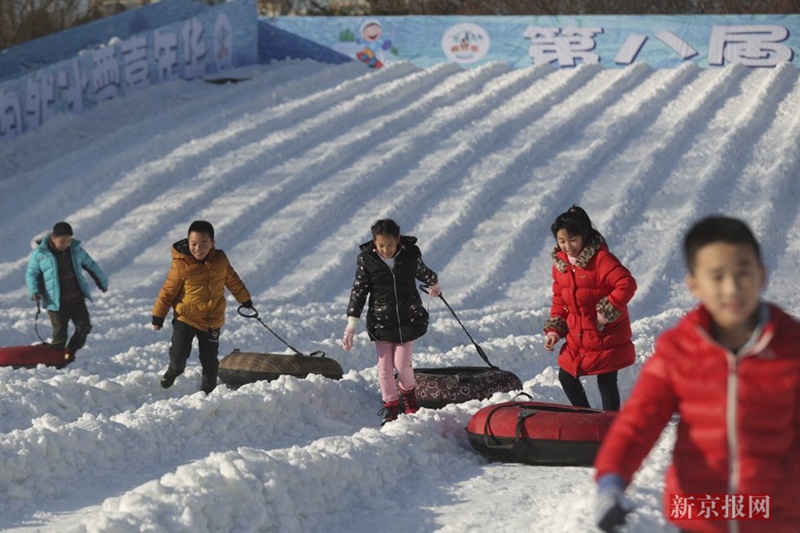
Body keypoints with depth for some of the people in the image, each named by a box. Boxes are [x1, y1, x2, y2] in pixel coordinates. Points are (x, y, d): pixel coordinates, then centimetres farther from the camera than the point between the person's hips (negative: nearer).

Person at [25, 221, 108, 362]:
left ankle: (69, 353, 26)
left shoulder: (76, 250, 3)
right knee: (60, 335, -5)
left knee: (84, 327, 6)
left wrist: (102, 282, 25)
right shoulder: (40, 254, -8)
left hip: (77, 300, 4)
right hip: (56, 303, -4)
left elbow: (91, 266, 17)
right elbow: (31, 274, 1)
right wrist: (34, 291, -15)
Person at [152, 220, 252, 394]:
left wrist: (245, 300, 24)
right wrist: (158, 316, -2)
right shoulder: (181, 265, -16)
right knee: (179, 354, -10)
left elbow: (232, 280, 12)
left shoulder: (220, 259, -5)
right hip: (185, 317, -3)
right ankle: (174, 370, 26)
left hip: (212, 320, 3)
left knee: (210, 360, 10)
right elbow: (168, 290, -7)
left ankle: (207, 391, 28)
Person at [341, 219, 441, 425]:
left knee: (401, 363, -3)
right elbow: (359, 290, -5)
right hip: (381, 320, 0)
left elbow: (422, 271, 12)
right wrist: (351, 324, -7)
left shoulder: (411, 253, -10)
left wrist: (434, 284, 33)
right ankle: (390, 405, 18)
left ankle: (408, 393, 27)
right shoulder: (366, 259, -11)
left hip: (409, 317, 0)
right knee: (384, 365, 1)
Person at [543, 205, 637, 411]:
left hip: (606, 336, -7)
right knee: (566, 377, 11)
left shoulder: (600, 258, -17)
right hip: (577, 338, 7)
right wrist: (554, 330, 6)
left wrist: (608, 310, -24)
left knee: (606, 381, -1)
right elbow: (559, 301, 14)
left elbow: (627, 284, -23)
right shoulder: (559, 263, 5)